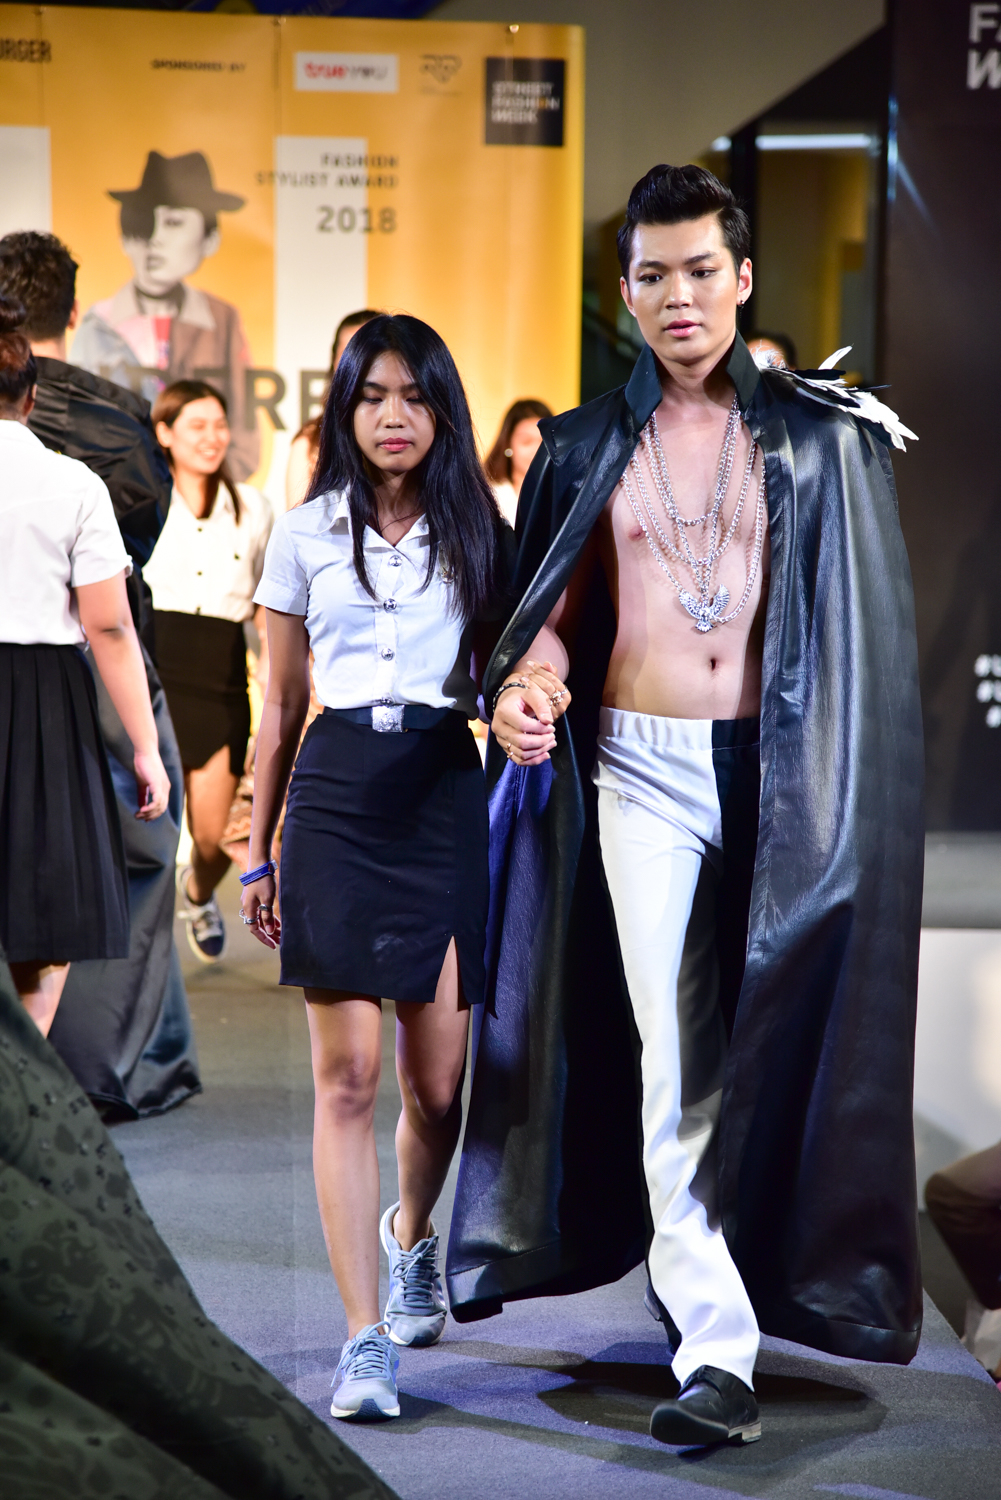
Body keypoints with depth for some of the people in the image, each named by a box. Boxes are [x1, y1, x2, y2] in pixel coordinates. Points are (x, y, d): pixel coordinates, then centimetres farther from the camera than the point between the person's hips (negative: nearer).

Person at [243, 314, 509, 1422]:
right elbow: (281, 707, 13)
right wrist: (257, 851, 12)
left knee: (438, 1083, 3)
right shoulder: (305, 534, 10)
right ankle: (366, 1339, -1)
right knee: (347, 1075, -6)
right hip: (335, 796, 0)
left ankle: (411, 1232, 36)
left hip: (445, 797, 1)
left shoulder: (475, 531, 10)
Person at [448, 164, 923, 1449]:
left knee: (773, 1042, 5)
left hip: (784, 769, 0)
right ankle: (716, 1348, -4)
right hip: (644, 773, 0)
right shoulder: (588, 447, 10)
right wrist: (528, 681, -13)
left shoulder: (821, 435, 6)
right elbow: (558, 608, 7)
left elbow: (868, 627, 3)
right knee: (674, 1058, -6)